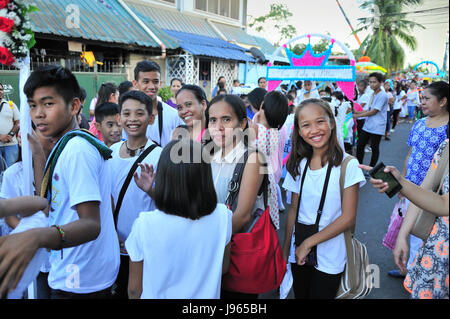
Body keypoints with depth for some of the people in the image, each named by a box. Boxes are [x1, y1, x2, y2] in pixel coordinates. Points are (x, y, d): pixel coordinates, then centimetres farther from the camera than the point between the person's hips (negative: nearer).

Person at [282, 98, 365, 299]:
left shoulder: (347, 165, -13)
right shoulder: (299, 165, 1)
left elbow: (348, 218, -15)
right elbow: (293, 210, 5)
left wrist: (308, 243, -14)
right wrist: (285, 251, 4)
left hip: (329, 258, -4)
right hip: (299, 254, 4)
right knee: (300, 295, 16)